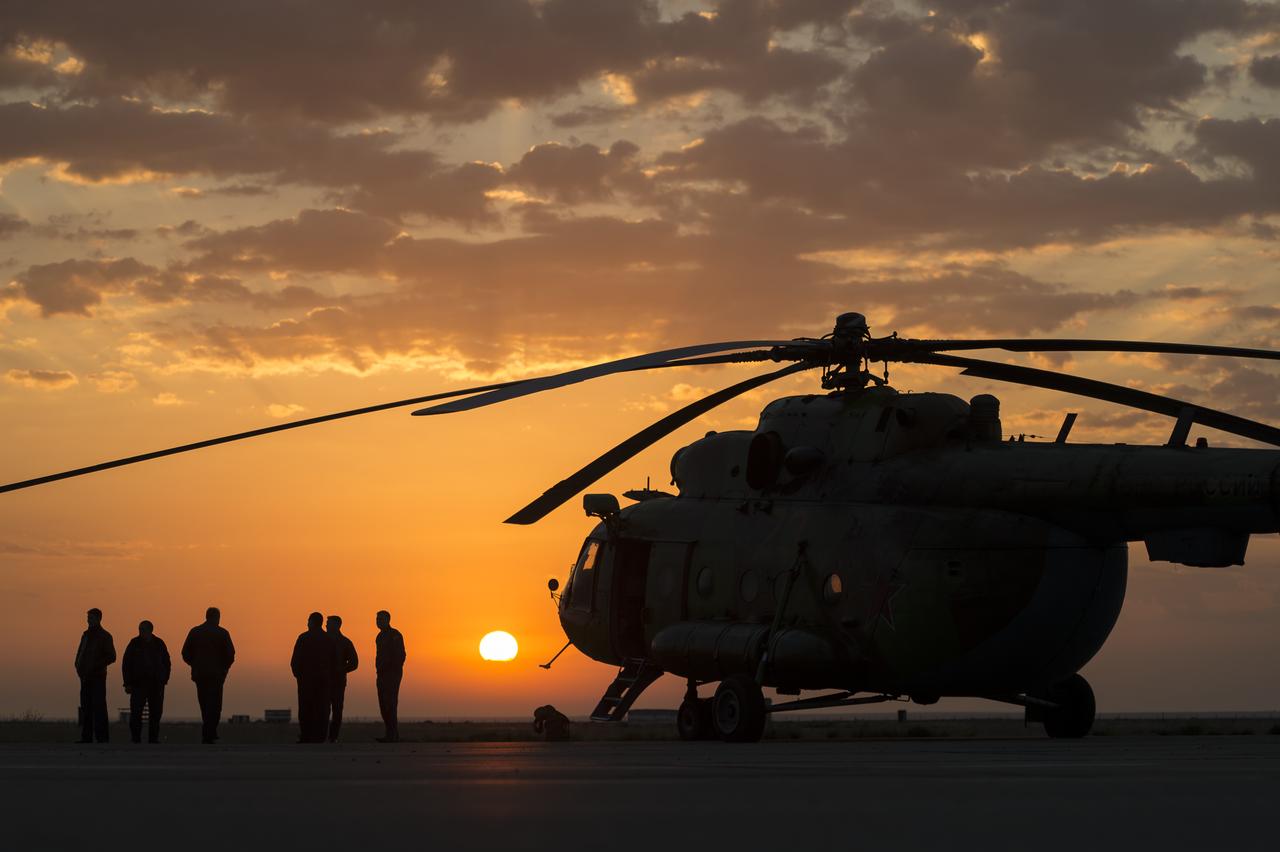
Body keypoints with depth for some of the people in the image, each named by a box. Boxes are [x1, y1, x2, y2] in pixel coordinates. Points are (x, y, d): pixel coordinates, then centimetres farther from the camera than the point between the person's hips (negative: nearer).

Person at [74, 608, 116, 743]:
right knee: (86, 706, 3)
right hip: (85, 676, 6)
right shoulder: (86, 635, 17)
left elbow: (111, 657, -6)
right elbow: (80, 653, 24)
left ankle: (102, 736, -9)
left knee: (98, 706, -9)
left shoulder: (105, 636, -2)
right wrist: (78, 665, 5)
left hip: (98, 676, -6)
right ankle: (86, 737, 4)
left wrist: (96, 666, -13)